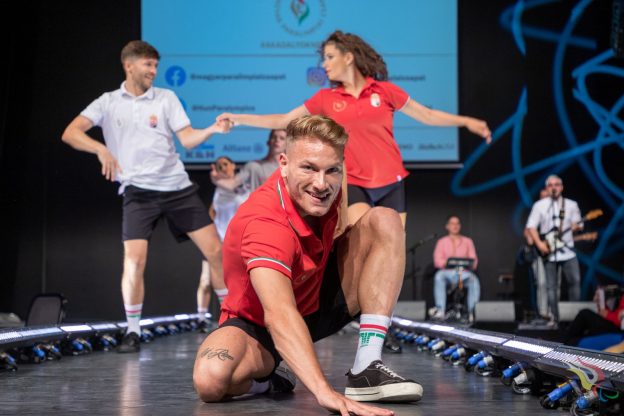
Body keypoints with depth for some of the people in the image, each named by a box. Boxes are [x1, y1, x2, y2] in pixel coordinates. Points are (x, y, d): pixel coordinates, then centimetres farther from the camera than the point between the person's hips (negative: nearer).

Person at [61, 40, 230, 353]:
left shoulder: (166, 98, 7)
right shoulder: (108, 102, 3)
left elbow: (187, 139, 1)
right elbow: (70, 133, -8)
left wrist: (212, 130, -19)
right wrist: (101, 149, -25)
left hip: (178, 187, 2)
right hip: (138, 191, -2)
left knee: (215, 250, -1)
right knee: (134, 260, -14)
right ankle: (133, 332, 1)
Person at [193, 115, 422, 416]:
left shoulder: (326, 192, -13)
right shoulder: (264, 222, -36)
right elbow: (279, 316, -51)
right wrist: (324, 392, -62)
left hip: (320, 299, 7)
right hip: (257, 321, -6)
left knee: (384, 222, -14)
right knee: (211, 380, -39)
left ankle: (366, 370, -19)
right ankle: (270, 380, 0)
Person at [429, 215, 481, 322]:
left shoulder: (468, 241, 20)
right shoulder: (442, 242, 17)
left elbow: (474, 260, 9)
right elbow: (437, 261, 2)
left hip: (464, 273, 1)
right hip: (448, 273, 0)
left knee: (474, 280, -34)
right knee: (439, 276, -37)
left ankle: (471, 312, -30)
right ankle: (440, 310, -44)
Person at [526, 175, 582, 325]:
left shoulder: (571, 205, 9)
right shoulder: (540, 205, 2)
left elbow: (578, 224, 15)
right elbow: (531, 226, 0)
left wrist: (577, 226, -10)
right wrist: (539, 244, -12)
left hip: (567, 250, 1)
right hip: (548, 252, -1)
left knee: (575, 281, -7)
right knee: (551, 286, 0)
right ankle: (554, 318, 5)